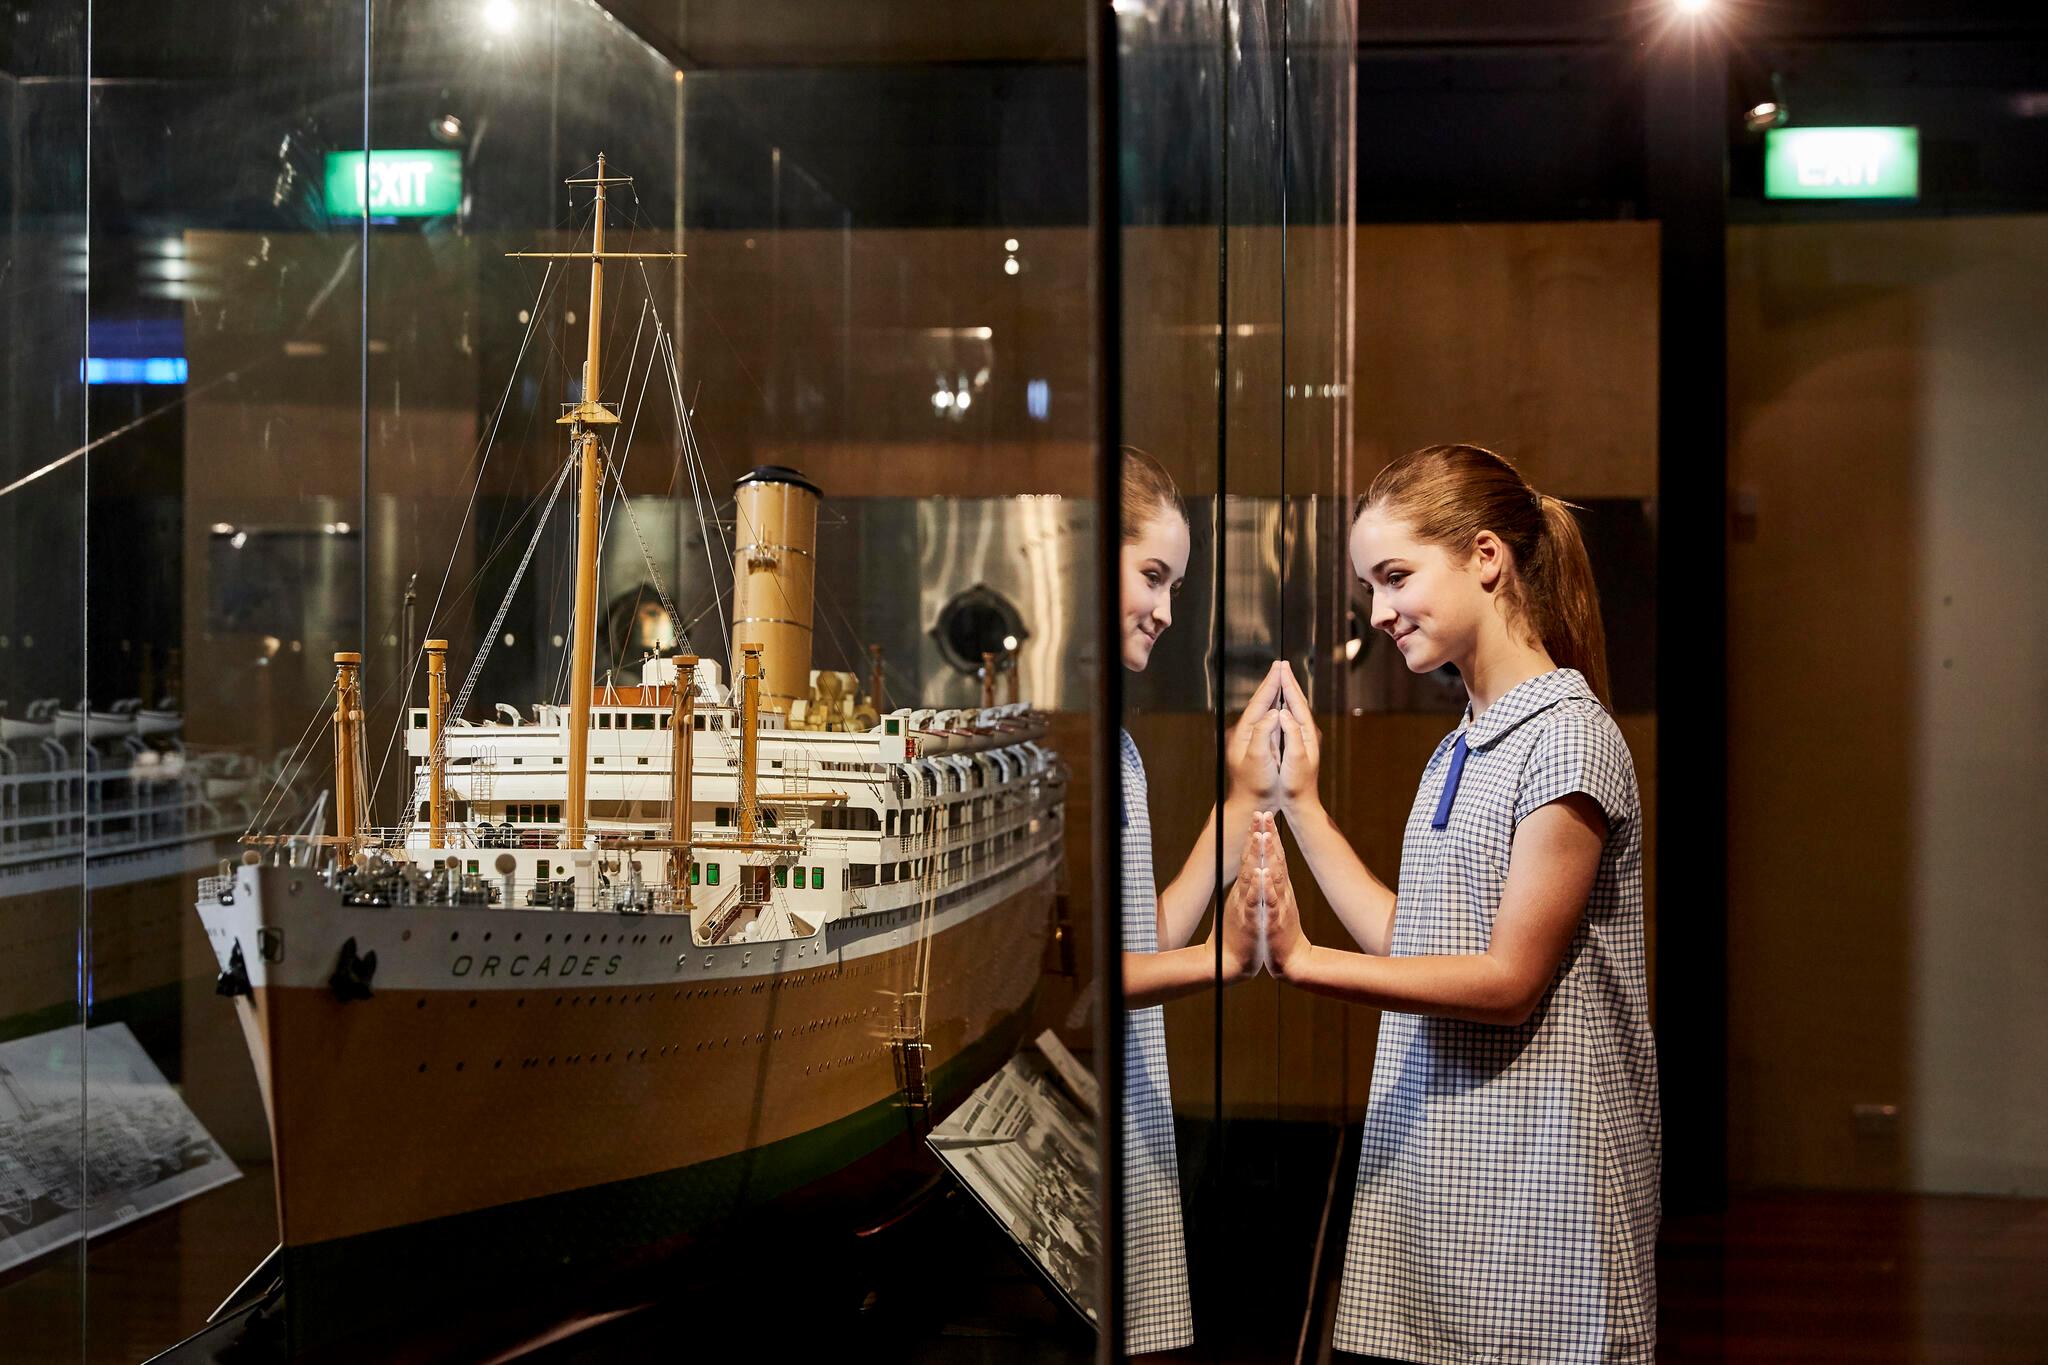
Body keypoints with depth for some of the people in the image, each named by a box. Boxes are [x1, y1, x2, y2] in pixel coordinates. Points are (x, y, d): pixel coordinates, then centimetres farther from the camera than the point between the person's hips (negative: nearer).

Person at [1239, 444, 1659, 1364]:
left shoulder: (1568, 739, -12)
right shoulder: (1461, 750, 15)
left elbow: (1508, 979, -15)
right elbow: (1411, 943, 10)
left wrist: (1302, 963, -21)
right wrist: (1301, 803, 12)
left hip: (1534, 1170, -8)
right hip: (1436, 1153, 8)